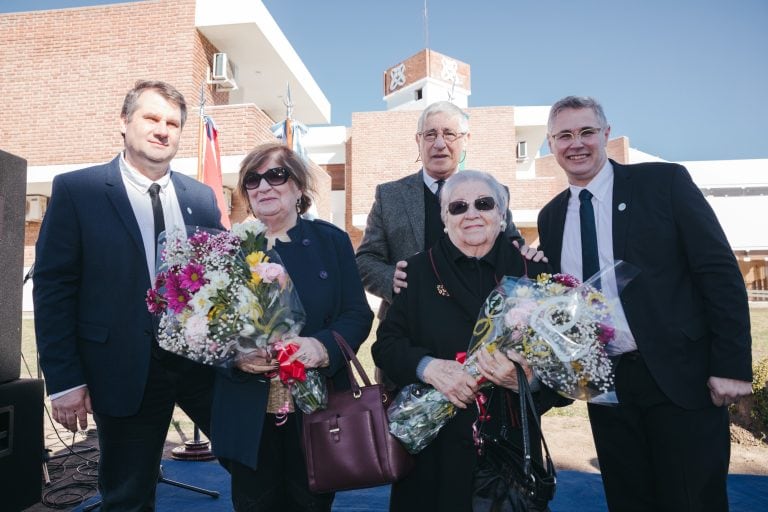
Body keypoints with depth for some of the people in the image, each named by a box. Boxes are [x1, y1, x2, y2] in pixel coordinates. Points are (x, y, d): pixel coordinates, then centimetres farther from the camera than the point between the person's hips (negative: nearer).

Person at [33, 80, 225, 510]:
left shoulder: (202, 197, 6)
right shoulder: (76, 190, -3)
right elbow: (53, 287, -5)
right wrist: (64, 379, -7)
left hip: (203, 358, 3)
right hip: (125, 368, -2)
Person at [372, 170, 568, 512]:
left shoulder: (532, 272, 0)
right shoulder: (419, 271, 1)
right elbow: (386, 343, -1)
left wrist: (527, 378, -22)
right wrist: (429, 367, -19)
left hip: (510, 438, 1)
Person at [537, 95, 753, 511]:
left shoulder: (665, 182, -4)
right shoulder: (551, 216, 8)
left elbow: (720, 272, -7)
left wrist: (733, 366, -11)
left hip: (681, 377, -3)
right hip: (603, 383, 4)